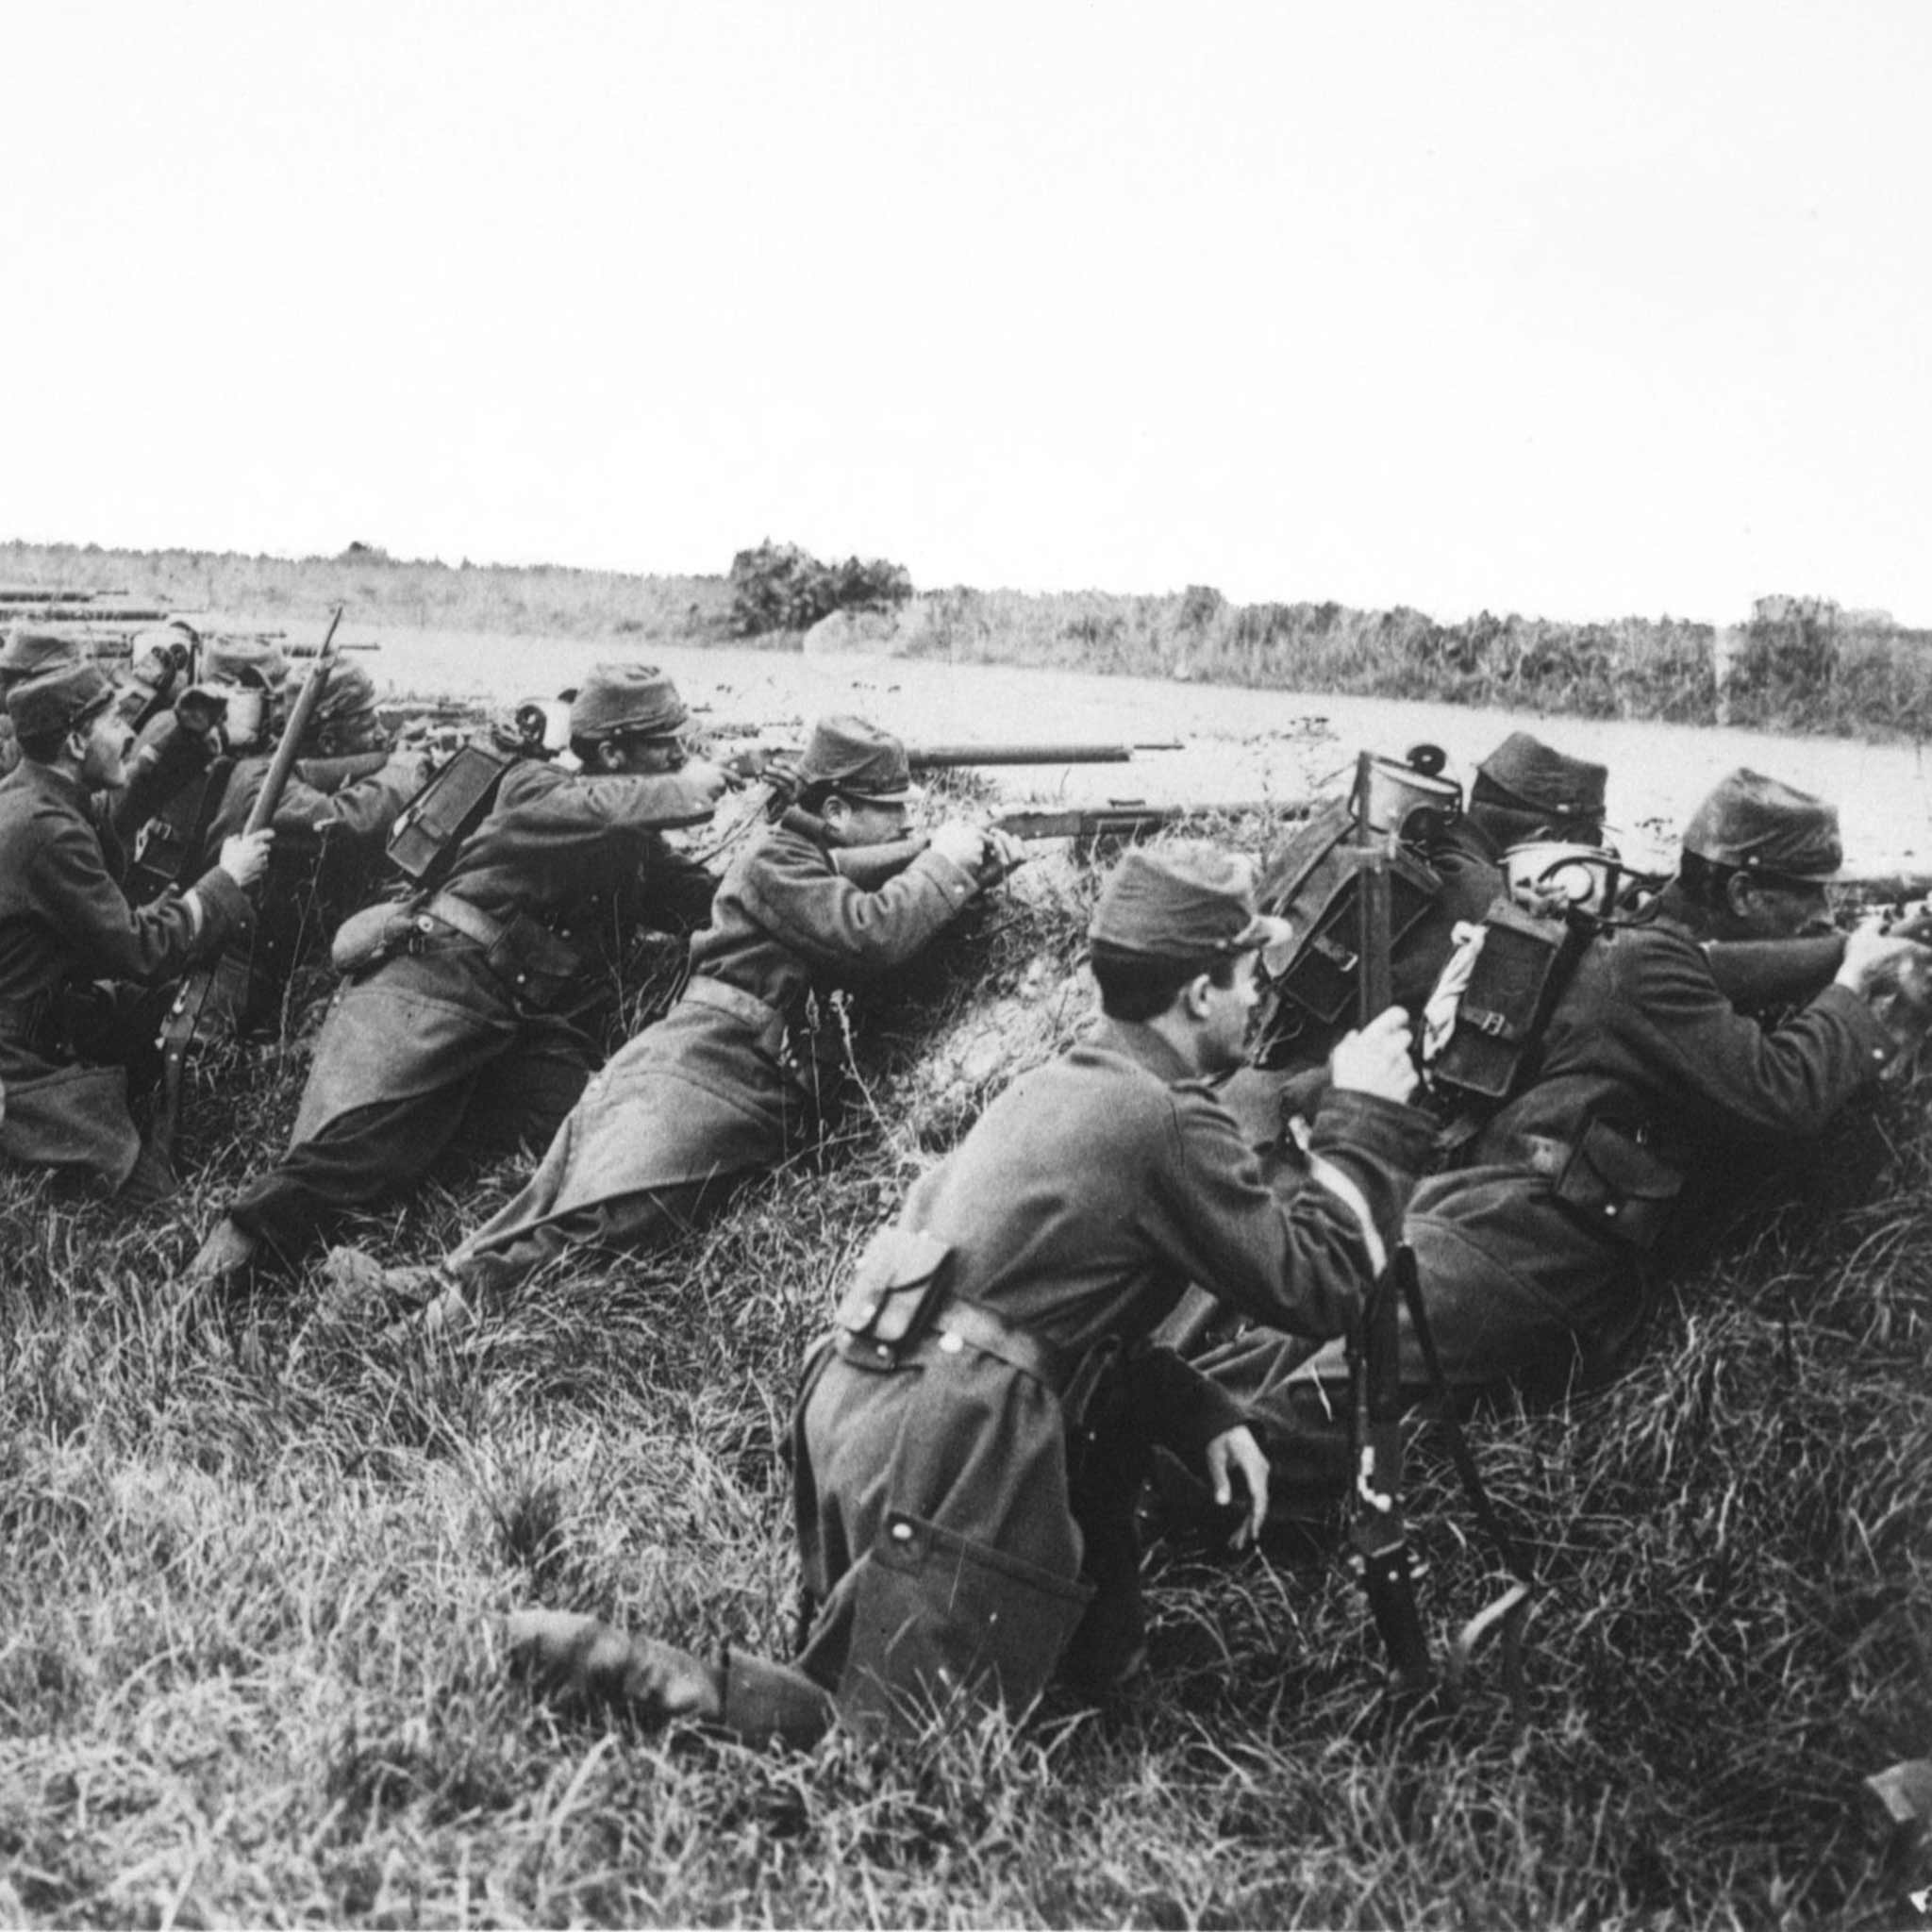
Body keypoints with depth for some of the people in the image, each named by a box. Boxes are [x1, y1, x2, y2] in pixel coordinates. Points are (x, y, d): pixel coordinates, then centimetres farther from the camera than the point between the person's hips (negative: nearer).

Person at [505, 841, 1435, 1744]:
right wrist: (1367, 1120, 6)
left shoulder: (1055, 1085, 19)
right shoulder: (1167, 1120, -8)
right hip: (948, 1434, -9)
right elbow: (1315, 1286, -4)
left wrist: (1203, 1414, 13)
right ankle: (641, 1672, -11)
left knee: (1101, 1662, 21)